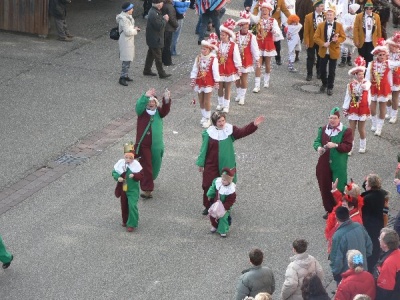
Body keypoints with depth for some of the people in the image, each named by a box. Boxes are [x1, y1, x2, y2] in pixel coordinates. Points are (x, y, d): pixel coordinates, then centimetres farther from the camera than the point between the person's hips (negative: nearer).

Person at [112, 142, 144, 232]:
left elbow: (141, 175, -13)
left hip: (132, 190, -4)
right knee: (124, 206, 18)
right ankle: (125, 221, 39)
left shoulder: (136, 164, -13)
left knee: (132, 206, -13)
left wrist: (134, 175, -32)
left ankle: (132, 224, -5)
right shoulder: (120, 163, -5)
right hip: (123, 189, 4)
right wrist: (118, 177, -19)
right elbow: (114, 172, 1)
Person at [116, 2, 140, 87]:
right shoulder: (123, 19, -24)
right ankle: (122, 78, -3)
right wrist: (135, 30, -9)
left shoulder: (128, 16, 7)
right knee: (126, 60, -8)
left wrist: (134, 28, 3)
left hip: (129, 41, 10)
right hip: (125, 42, -10)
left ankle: (125, 75, 30)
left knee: (127, 60, 19)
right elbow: (128, 32, -25)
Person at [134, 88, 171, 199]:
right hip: (144, 144, -3)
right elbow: (139, 106, -27)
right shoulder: (142, 111, -4)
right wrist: (145, 97, -45)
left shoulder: (158, 112, 2)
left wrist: (166, 100, -41)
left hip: (156, 145, 3)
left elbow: (165, 110, -19)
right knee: (146, 166, -8)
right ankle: (147, 190, -7)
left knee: (155, 165, 17)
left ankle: (149, 180, 45)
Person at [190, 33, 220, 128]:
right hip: (199, 82, 5)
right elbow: (195, 69, 2)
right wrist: (193, 79, 1)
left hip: (208, 83, -5)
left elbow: (215, 71, -12)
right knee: (201, 101, 13)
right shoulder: (198, 58, -2)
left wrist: (216, 82, -9)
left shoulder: (213, 59, -15)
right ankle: (204, 116, 28)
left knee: (207, 101, 0)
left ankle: (208, 119, 11)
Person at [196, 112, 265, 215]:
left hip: (227, 166, 1)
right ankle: (208, 206, 26)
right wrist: (201, 164, 3)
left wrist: (254, 124, -35)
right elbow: (204, 149, -3)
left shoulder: (230, 130, -7)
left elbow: (243, 132, -19)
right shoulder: (209, 133, -10)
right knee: (208, 186, 6)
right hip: (211, 165, -1)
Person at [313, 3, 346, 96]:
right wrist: (323, 43, -18)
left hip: (333, 52, -1)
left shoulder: (339, 25, -4)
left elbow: (343, 37, 0)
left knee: (332, 71, 3)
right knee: (322, 69, 9)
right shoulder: (321, 25, -2)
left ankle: (330, 87, 16)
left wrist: (337, 40, -21)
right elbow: (316, 37, -3)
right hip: (323, 51, 1)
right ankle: (324, 84, 32)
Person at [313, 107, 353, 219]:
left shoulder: (346, 131, -6)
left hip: (338, 166, -5)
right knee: (325, 188, 11)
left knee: (339, 189, -2)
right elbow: (317, 141, 9)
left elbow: (348, 147, -12)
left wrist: (336, 145, -27)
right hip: (324, 165, 5)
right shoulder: (323, 129, 9)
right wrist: (318, 147, -14)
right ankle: (329, 210, 25)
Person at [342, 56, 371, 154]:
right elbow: (347, 97, -1)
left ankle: (363, 146, 28)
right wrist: (345, 109, -1)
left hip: (363, 109, -1)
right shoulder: (350, 85, -5)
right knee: (352, 129, 3)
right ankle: (350, 148, 10)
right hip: (352, 109, 1)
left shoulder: (366, 83, -7)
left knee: (361, 129, 8)